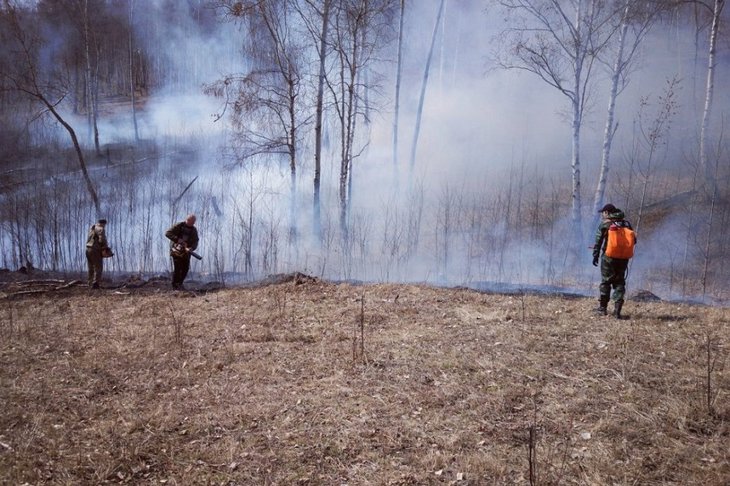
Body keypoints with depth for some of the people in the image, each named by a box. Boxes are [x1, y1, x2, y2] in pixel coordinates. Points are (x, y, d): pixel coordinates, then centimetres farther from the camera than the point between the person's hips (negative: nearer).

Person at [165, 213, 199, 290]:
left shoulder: (194, 230, 2)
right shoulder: (178, 226, -11)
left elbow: (195, 242, -4)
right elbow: (167, 233, -17)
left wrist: (191, 248, -25)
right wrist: (177, 239, -29)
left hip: (186, 251, 5)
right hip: (177, 250, -5)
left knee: (185, 268, 2)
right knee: (177, 268, -9)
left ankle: (179, 284, 21)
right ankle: (175, 286, 2)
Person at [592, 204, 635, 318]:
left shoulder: (605, 224, -5)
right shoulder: (626, 224, 8)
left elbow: (598, 241, -9)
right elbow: (633, 241, 11)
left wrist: (595, 255, -3)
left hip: (608, 257, -3)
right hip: (623, 258, 3)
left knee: (605, 282, 8)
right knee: (619, 283, 8)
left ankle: (602, 308, 13)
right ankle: (617, 310, 0)